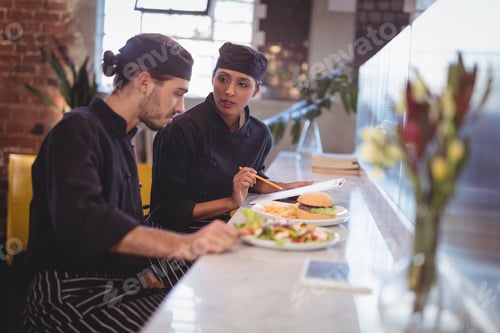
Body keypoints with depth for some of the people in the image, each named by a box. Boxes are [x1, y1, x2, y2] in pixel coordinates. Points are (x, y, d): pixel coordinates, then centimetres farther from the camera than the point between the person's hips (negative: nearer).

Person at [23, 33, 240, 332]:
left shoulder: (120, 137, 16)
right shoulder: (78, 131, -13)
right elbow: (82, 221, -31)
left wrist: (142, 270, -2)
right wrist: (184, 245, -42)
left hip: (117, 284, 8)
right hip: (71, 297, -8)